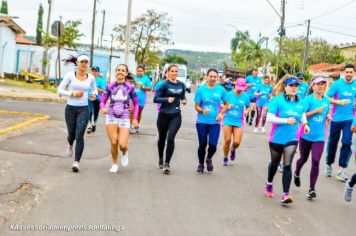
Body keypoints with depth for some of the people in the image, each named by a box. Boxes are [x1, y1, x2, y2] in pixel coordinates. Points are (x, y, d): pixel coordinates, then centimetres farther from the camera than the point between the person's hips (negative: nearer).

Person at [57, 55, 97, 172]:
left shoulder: (91, 77, 3)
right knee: (72, 134, 13)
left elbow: (94, 89, 20)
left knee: (79, 135, -13)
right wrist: (73, 94, -16)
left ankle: (76, 162, -7)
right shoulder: (70, 75, -5)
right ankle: (70, 145, 50)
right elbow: (59, 90, -5)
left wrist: (94, 94, -3)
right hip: (70, 109, 0)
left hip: (83, 109, 0)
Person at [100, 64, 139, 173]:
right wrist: (102, 108, -19)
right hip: (111, 117, 1)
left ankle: (124, 153, 25)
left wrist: (135, 118, -2)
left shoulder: (130, 87, -1)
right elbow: (103, 101, 3)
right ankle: (114, 164, 19)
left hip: (124, 118, -1)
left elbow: (136, 103, 7)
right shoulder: (110, 86, 1)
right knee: (114, 143, -6)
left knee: (122, 145, -12)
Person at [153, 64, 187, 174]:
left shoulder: (181, 85, 4)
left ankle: (167, 164, -11)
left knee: (170, 138, -15)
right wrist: (167, 99, -26)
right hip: (164, 115, -1)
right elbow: (155, 99, -12)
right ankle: (160, 159, 39)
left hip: (176, 116, 1)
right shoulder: (165, 84, -8)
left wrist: (184, 101, -2)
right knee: (162, 138, 15)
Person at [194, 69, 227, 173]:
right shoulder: (201, 89, -3)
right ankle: (201, 164, 30)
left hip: (215, 122, 0)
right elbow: (197, 106, -1)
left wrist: (221, 113, -6)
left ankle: (209, 159, 27)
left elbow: (226, 104, 10)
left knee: (213, 145, -8)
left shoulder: (221, 89, -1)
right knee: (202, 144, 6)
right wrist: (202, 110, -22)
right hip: (202, 121, 0)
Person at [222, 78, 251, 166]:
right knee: (227, 141, -2)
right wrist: (227, 107, -18)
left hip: (238, 122, 0)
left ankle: (233, 149, 29)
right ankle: (225, 158, 22)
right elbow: (224, 106, 3)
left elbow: (248, 107, 10)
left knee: (237, 142, -9)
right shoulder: (229, 94, -5)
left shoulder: (246, 96, -3)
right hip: (228, 120, 0)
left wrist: (246, 111, -11)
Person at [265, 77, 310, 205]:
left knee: (287, 165, -10)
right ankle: (269, 183, 44)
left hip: (291, 139, 2)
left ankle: (285, 194, -12)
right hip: (276, 138, -2)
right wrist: (286, 120, -26)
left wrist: (305, 123, 3)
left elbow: (302, 114, 23)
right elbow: (269, 118, -18)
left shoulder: (300, 103, 2)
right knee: (275, 163, 16)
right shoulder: (277, 100, -13)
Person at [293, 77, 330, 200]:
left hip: (319, 137, 2)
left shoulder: (327, 100, 5)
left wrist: (328, 116, -1)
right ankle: (297, 174, 49)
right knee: (303, 158, 17)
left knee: (315, 161, -9)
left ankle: (312, 189, -2)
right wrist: (315, 111, -23)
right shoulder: (308, 99, -10)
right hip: (306, 135, -2)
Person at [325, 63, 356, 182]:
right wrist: (338, 102, -23)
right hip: (336, 118, -1)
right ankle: (329, 165, 32)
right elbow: (327, 98, -8)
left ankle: (341, 170, -3)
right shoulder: (337, 83, -8)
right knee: (332, 142, 11)